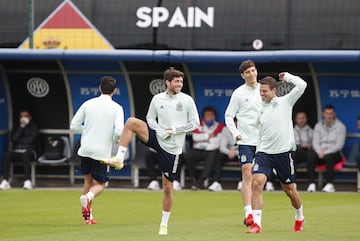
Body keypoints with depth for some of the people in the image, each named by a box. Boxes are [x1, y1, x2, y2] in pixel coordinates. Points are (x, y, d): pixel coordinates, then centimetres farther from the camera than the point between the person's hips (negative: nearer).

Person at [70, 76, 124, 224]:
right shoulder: (116, 108, -5)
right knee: (100, 184, 8)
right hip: (102, 152, -3)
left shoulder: (88, 104, 3)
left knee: (88, 180, 19)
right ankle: (88, 196, -27)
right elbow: (119, 132, -15)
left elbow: (74, 126, 4)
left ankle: (87, 216, 16)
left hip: (85, 149, 3)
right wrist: (114, 137, 7)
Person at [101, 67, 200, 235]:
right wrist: (160, 131, -7)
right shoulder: (157, 99, 3)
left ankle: (164, 224, 15)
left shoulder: (187, 100, -4)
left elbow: (195, 123, -1)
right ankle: (119, 159, -21)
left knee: (167, 187, 1)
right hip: (157, 138, 2)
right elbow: (150, 118, 12)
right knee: (131, 122, -20)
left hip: (172, 148, -2)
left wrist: (174, 130, -12)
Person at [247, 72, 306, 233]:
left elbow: (301, 85, -11)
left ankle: (299, 218, 36)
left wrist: (287, 77, 1)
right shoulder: (261, 111, 10)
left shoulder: (285, 102, -1)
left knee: (289, 189, 10)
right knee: (257, 184, -18)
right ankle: (256, 224, -20)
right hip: (264, 152, 3)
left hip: (283, 152, -2)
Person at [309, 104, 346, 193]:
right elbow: (315, 142, 6)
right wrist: (319, 152, -16)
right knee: (311, 156, -30)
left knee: (329, 157, -39)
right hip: (321, 152, 3)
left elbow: (339, 145, -7)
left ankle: (329, 184, -43)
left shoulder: (340, 126, 1)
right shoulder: (318, 126, 12)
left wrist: (326, 153, -18)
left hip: (335, 153, -3)